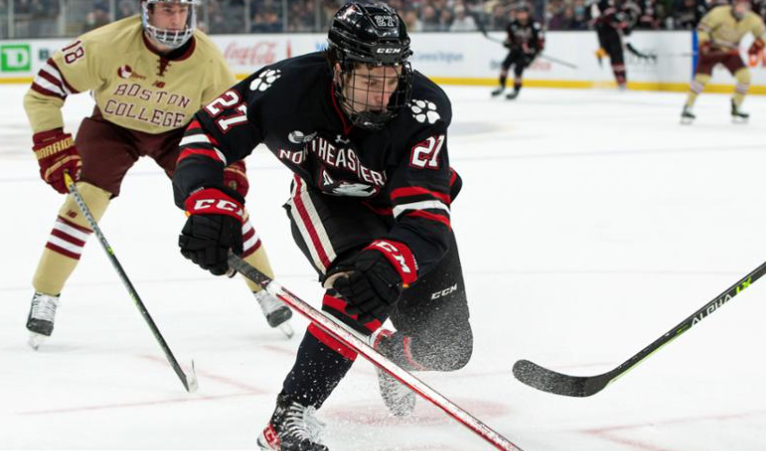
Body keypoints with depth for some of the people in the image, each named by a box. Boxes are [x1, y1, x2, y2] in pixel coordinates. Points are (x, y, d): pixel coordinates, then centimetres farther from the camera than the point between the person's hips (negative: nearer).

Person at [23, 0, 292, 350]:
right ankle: (44, 299, -4)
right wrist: (54, 150, -29)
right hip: (112, 126, -2)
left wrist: (231, 165, -17)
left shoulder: (206, 56, -24)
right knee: (86, 199, -19)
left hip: (178, 131, 2)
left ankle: (265, 290, 9)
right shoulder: (110, 43, -32)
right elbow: (44, 89, -25)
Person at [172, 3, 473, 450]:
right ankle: (291, 415, -28)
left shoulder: (424, 109, -36)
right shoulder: (291, 85, -33)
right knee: (358, 290, -33)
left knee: (445, 347, 0)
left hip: (402, 207, 1)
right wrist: (210, 206, -41)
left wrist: (390, 265, -63)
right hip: (324, 197, -1)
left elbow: (425, 218, -43)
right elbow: (207, 132, -23)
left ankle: (391, 348, 37)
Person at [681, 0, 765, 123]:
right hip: (712, 49, -4)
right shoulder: (720, 13, -25)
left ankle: (736, 108, 10)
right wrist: (704, 43, -29)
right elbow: (703, 27, -17)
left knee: (745, 76, -8)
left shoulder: (752, 19, -12)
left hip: (731, 51, 4)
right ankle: (688, 108, -6)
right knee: (702, 77, -18)